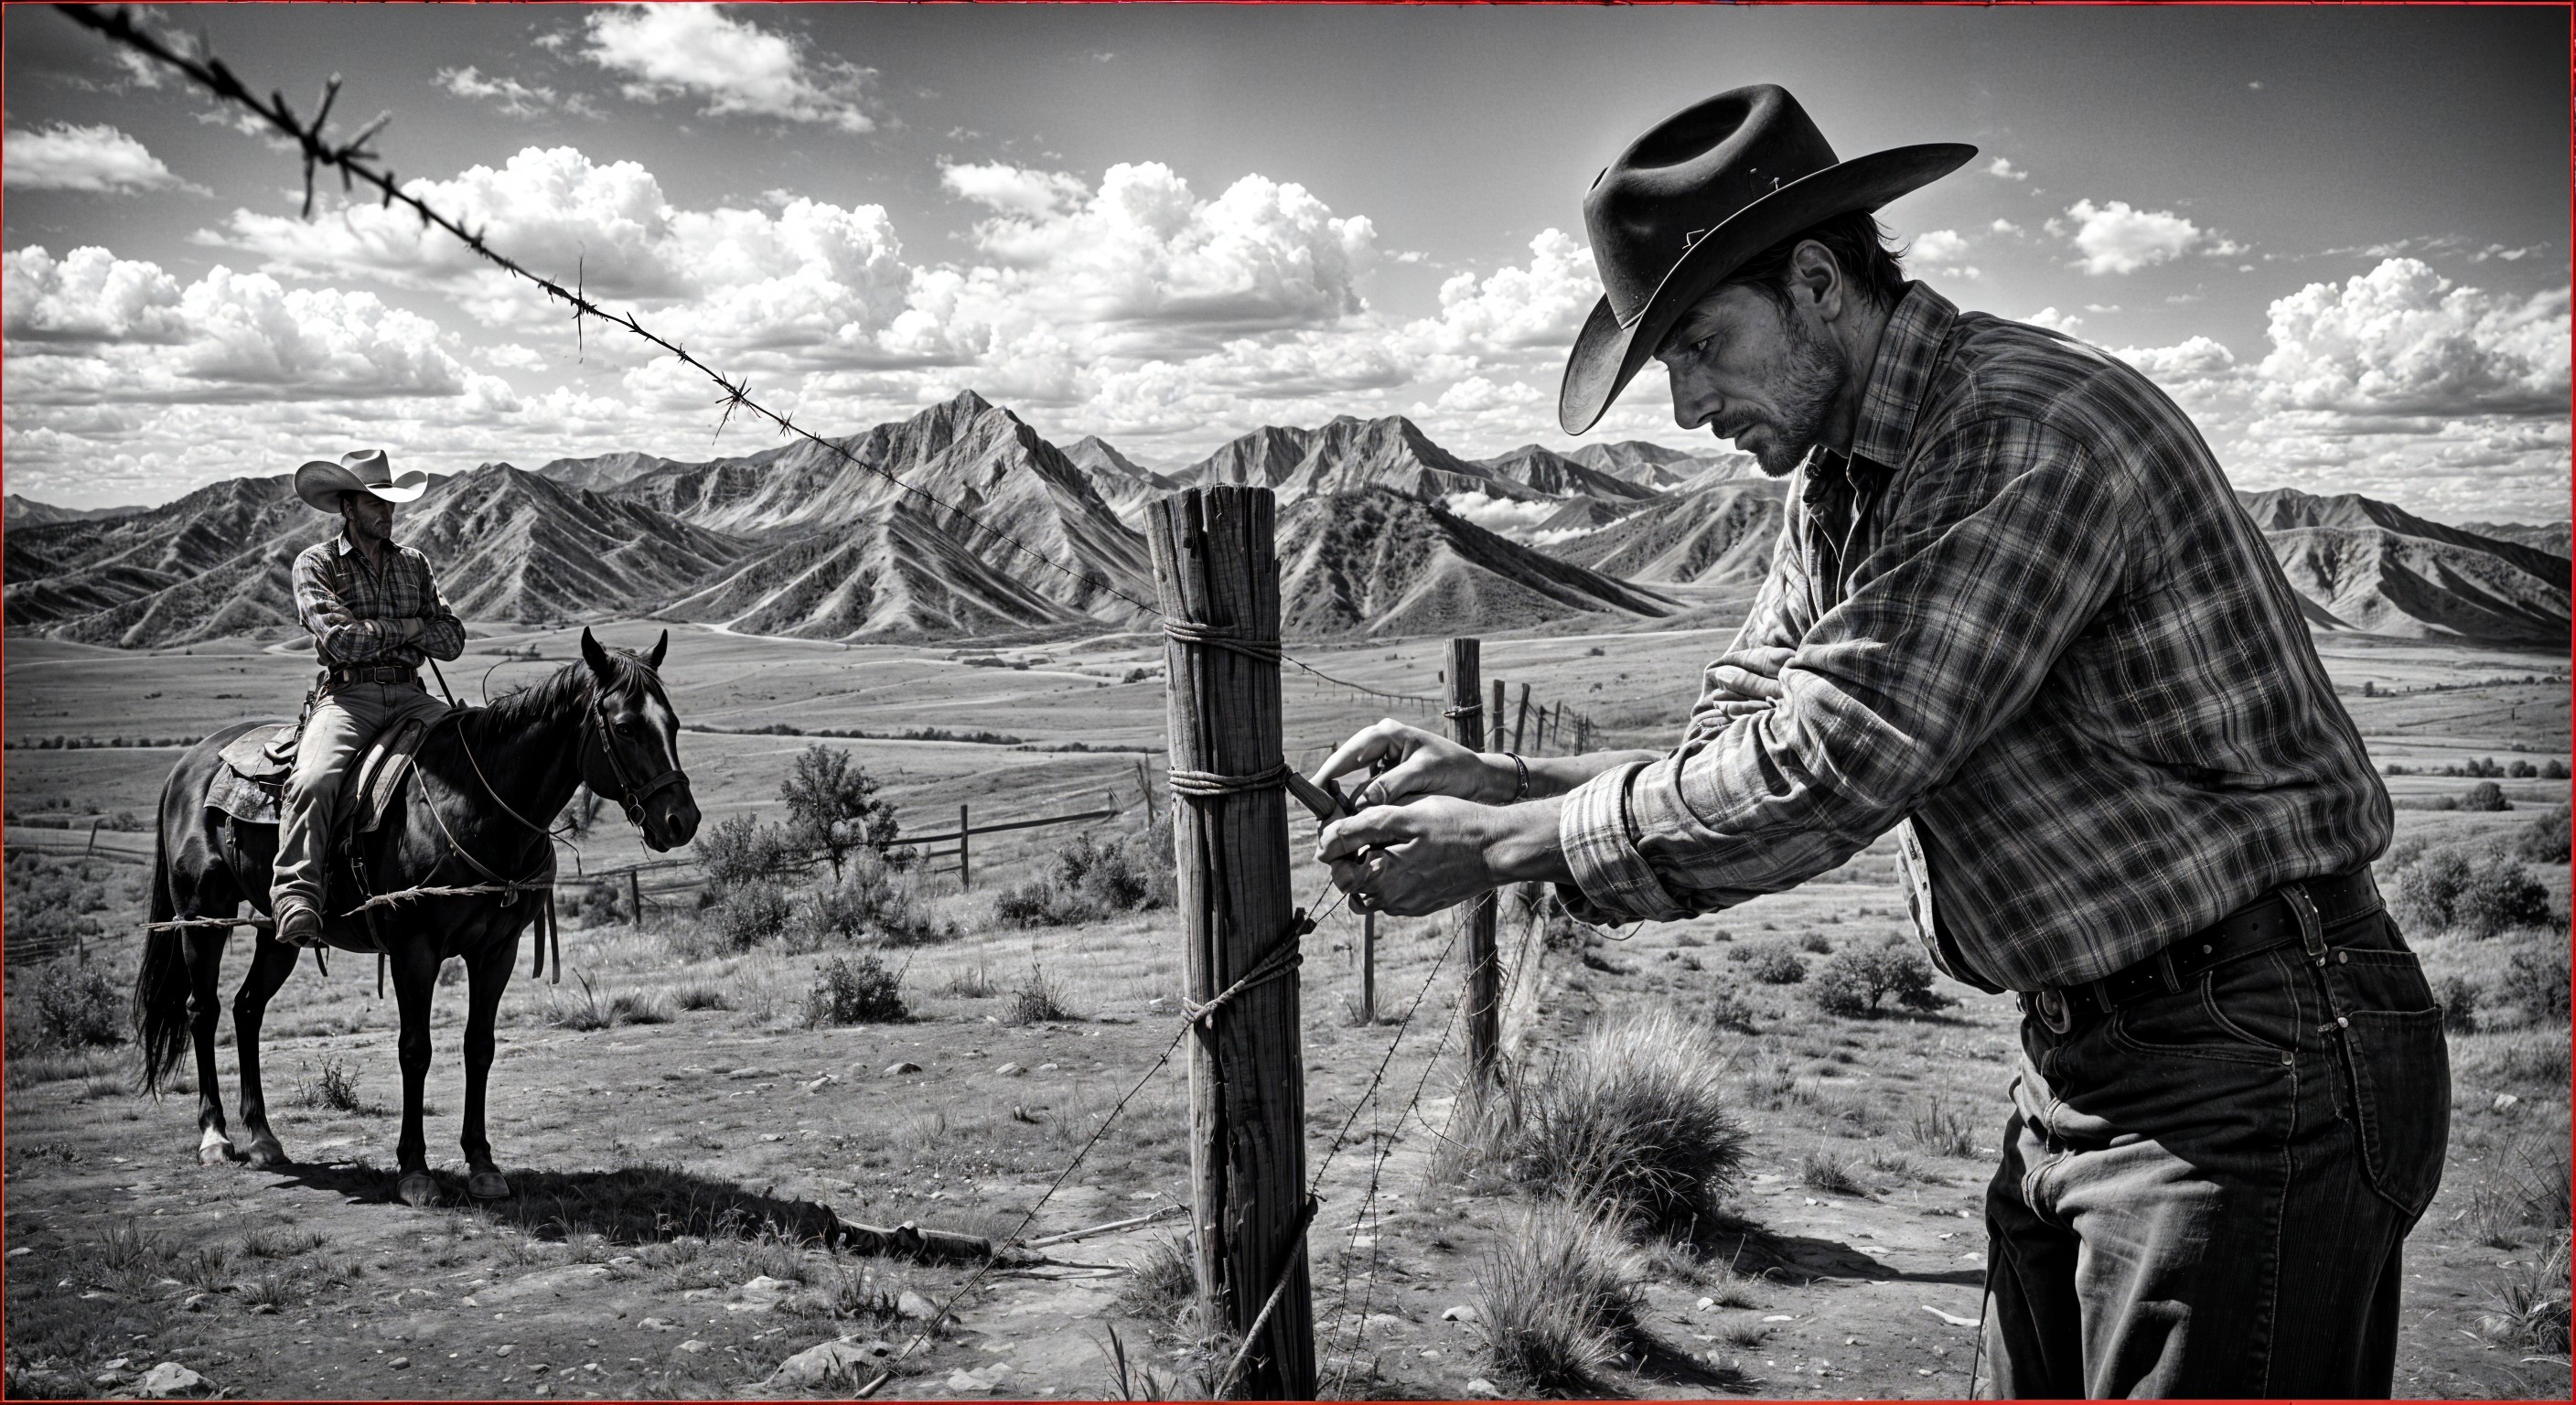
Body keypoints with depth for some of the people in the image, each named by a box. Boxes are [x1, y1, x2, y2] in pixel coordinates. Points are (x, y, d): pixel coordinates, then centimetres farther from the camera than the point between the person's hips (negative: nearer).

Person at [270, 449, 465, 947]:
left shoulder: (414, 564, 18)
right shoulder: (315, 564, 4)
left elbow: (452, 639, 9)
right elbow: (342, 640, -12)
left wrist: (376, 633, -3)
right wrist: (406, 627, 0)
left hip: (409, 695, 4)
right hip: (346, 695, -4)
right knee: (314, 781, -32)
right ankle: (295, 898, -33)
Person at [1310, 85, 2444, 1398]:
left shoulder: (2031, 429, -21)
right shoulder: (1840, 489, 9)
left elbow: (1823, 771, -25)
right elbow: (1734, 744, 10)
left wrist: (1502, 844, -18)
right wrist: (1493, 780, -5)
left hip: (2254, 1062, -9)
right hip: (2082, 1065, 9)